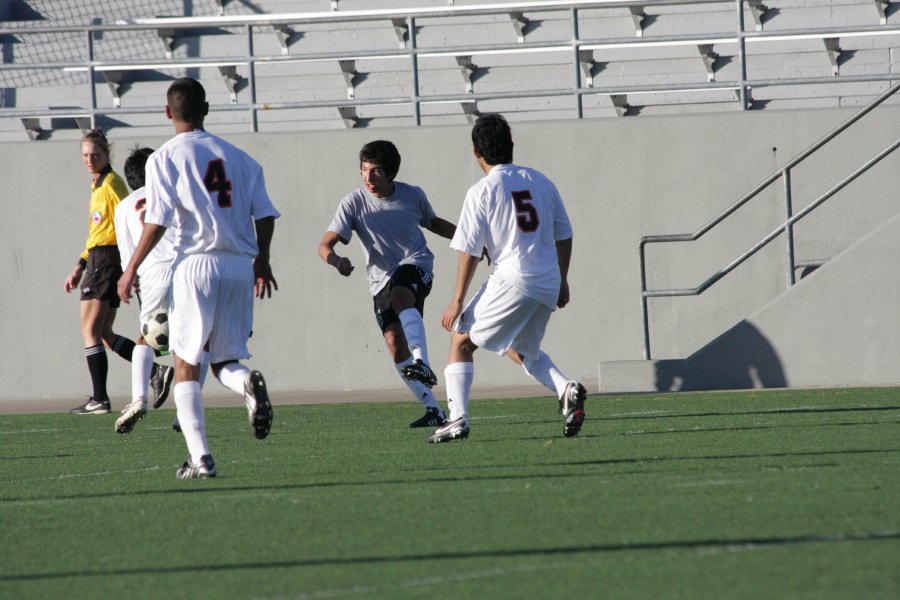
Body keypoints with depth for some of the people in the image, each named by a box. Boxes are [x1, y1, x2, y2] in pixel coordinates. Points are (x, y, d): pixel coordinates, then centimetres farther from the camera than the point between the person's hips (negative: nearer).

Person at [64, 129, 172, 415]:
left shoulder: (111, 183, -10)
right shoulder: (98, 185, 19)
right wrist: (80, 267, 24)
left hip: (107, 260, -10)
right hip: (98, 259, 10)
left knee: (90, 331, -9)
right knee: (104, 334, 10)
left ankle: (99, 399, -10)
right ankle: (155, 371, 8)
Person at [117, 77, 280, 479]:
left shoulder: (164, 159, -2)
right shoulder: (237, 157, 11)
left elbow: (157, 221, -8)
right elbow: (264, 214, 9)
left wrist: (131, 269, 0)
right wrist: (261, 261, 23)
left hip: (196, 265, -4)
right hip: (240, 266, 4)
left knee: (186, 366, 4)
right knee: (226, 361, 12)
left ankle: (200, 458, -7)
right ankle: (248, 383, -25)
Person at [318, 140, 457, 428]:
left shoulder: (413, 196, -3)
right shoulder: (354, 203, -9)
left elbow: (434, 223, 20)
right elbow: (325, 245, -13)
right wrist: (337, 261, -35)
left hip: (415, 264, -2)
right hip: (382, 279, 2)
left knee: (401, 295, -37)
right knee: (396, 346, -7)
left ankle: (422, 363, -50)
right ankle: (433, 409, 2)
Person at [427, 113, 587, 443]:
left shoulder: (482, 191, -5)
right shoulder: (540, 181, 12)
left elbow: (469, 250, -6)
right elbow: (564, 235, 16)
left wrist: (458, 301, -2)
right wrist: (562, 281, 27)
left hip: (512, 278, -6)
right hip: (548, 285, 6)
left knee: (462, 340, 6)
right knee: (521, 348, 26)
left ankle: (458, 418, -6)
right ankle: (567, 389, 1)